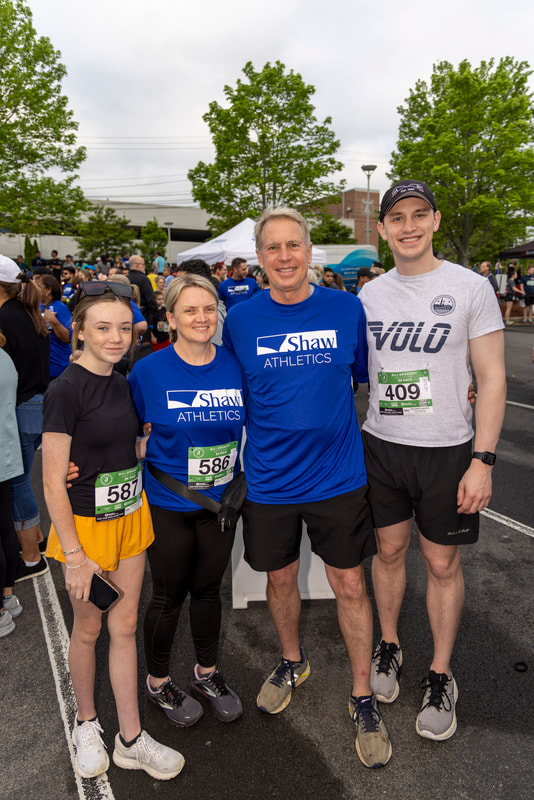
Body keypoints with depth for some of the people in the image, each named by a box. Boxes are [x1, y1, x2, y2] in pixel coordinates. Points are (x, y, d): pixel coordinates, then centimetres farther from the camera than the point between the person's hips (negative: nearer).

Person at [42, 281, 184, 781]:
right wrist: (74, 555, -17)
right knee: (87, 629, 14)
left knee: (125, 626, 14)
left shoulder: (124, 384, 3)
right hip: (83, 525, -5)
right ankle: (86, 724, 40)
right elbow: (53, 482, -17)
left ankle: (131, 739, 29)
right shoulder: (65, 391, -18)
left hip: (130, 519, 6)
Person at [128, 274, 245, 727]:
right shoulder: (149, 371, -12)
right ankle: (158, 681, 39)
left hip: (220, 500, 3)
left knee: (208, 588, 19)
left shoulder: (236, 366, -5)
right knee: (169, 594, 13)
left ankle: (207, 672, 43)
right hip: (168, 505, -2)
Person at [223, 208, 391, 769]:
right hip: (269, 482, 1)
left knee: (350, 585, 10)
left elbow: (370, 380, 8)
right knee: (280, 579, 18)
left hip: (338, 477, 0)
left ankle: (362, 697, 33)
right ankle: (292, 663, 47)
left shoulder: (347, 309, -4)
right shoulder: (240, 320, -3)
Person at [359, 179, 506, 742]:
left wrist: (482, 461, -12)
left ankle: (440, 675, 28)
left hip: (446, 450, -3)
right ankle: (389, 646, 38)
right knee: (389, 549, 15)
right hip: (380, 446, 3)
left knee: (442, 563, 8)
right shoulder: (369, 294, 5)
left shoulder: (471, 287, -5)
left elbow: (492, 379, -6)